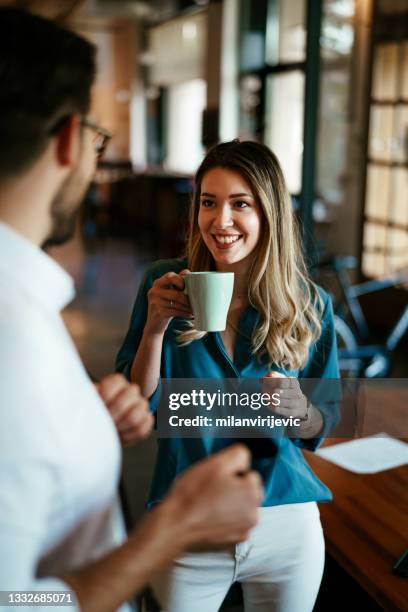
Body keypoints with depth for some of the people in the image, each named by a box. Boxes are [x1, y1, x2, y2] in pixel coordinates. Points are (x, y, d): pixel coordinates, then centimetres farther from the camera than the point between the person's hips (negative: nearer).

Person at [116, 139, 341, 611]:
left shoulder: (309, 304, -6)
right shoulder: (165, 285, -8)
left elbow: (321, 428, 3)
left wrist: (300, 411, -19)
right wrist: (155, 326, -22)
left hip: (287, 524, 1)